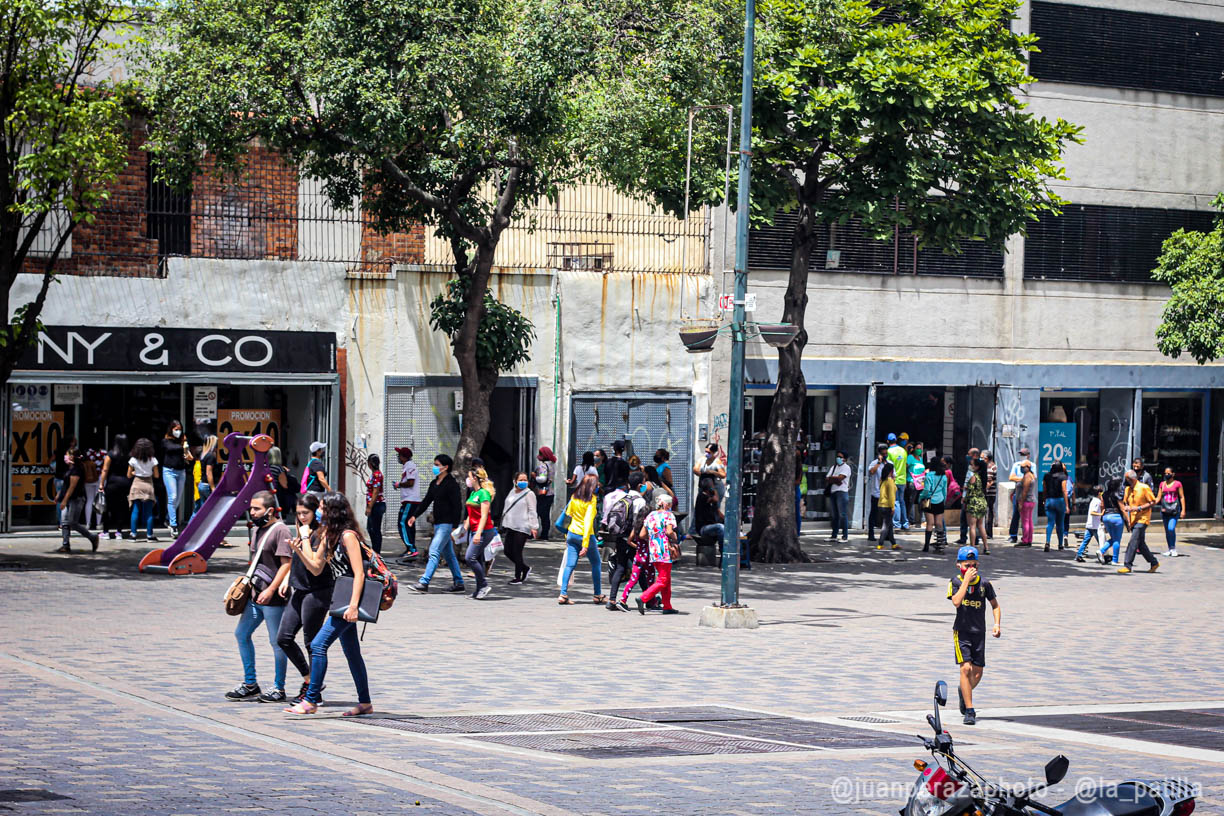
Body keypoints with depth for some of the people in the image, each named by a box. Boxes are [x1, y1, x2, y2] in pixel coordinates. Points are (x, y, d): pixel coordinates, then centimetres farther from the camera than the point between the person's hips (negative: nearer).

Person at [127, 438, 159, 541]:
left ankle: (133, 534, 1)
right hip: (148, 485, 0)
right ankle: (149, 535, 5)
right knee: (149, 512, 4)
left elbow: (129, 475, 1)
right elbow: (156, 475, -2)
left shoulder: (133, 460, -5)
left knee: (135, 511, 4)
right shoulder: (152, 460, -6)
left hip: (137, 485, 0)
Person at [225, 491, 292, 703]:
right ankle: (250, 684, 19)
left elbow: (286, 564, -18)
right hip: (255, 595, 10)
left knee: (276, 642, -2)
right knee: (241, 634, 11)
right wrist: (248, 582, 20)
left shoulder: (280, 530, -13)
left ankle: (279, 689, 7)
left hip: (273, 598, -10)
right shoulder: (258, 530, 15)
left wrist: (270, 590, -22)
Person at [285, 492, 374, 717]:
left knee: (318, 644, -14)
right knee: (351, 652, 14)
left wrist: (353, 606, -25)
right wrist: (300, 550, 0)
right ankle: (365, 703, 21)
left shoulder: (348, 536, -15)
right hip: (340, 599, 10)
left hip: (350, 599, -10)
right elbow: (316, 568, 16)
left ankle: (311, 700, -12)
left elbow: (359, 574, -19)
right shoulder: (328, 535, 12)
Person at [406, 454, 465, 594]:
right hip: (438, 523, 9)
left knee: (434, 552, -14)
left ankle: (424, 582, -17)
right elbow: (426, 501, 18)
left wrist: (455, 526, -18)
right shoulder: (434, 484, 13)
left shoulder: (452, 484, -11)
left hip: (447, 523, -9)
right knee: (448, 554, 12)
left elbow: (457, 506, -14)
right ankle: (459, 583, 18)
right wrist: (415, 515, 8)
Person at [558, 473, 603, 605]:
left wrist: (566, 535, 17)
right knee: (596, 564, 13)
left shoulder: (574, 496, 4)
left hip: (572, 534, 5)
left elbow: (568, 515, 9)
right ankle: (597, 595, 19)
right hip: (585, 535, -5)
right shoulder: (591, 499, -14)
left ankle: (563, 594, -7)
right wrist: (585, 544, -22)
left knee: (570, 565, 3)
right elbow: (588, 521, -20)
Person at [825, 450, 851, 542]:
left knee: (843, 515, -10)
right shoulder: (833, 467, 20)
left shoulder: (846, 467, -1)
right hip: (832, 492, 7)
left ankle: (845, 536, -9)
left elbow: (840, 478, -15)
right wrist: (835, 480, -7)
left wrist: (831, 478, 0)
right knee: (835, 515, 10)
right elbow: (827, 480, 10)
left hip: (842, 492, -7)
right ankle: (834, 535, 13)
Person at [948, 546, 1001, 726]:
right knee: (966, 668, -15)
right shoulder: (956, 582, -5)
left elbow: (995, 605, 11)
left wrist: (997, 624, -3)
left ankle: (964, 693, 39)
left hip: (979, 632, 3)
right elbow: (956, 602, -23)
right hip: (961, 631, -3)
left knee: (977, 673, 7)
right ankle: (969, 711, -11)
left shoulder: (984, 583, -1)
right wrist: (966, 580, -22)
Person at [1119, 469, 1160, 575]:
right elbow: (1125, 502, 23)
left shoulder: (1144, 488, -10)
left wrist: (1139, 508, -18)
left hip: (1142, 519, -8)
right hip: (1133, 520, 8)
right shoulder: (1128, 489, 11)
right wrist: (1126, 508, -1)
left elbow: (1153, 502, -9)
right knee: (1140, 544, 12)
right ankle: (1154, 563, 25)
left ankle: (1127, 566, -17)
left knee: (1133, 542, -15)